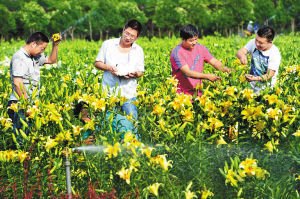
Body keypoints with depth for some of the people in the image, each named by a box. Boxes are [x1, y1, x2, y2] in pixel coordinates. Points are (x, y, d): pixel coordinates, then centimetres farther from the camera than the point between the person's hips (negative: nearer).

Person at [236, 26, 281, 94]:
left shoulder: (275, 54, -17)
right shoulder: (254, 42, -5)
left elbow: (269, 75, -18)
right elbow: (239, 52, -10)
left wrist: (255, 78, -35)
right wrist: (242, 55, -34)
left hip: (265, 86, -4)